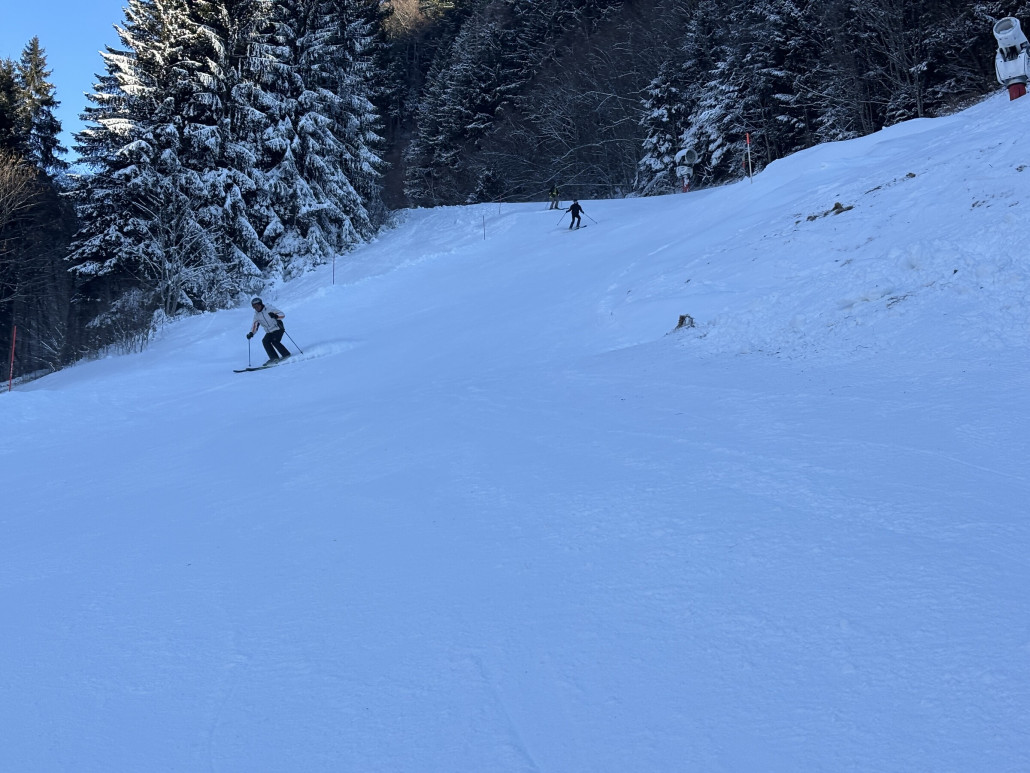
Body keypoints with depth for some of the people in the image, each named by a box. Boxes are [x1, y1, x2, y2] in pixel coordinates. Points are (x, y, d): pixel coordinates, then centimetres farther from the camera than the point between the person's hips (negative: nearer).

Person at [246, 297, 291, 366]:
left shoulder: (270, 309, -9)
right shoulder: (256, 315, 7)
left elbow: (282, 315, -13)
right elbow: (254, 326, 11)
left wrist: (275, 316, -33)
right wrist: (251, 333, -8)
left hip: (278, 329, -6)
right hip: (269, 332, 6)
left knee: (274, 341, -26)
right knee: (265, 341, -17)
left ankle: (286, 355, -16)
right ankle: (274, 358, -17)